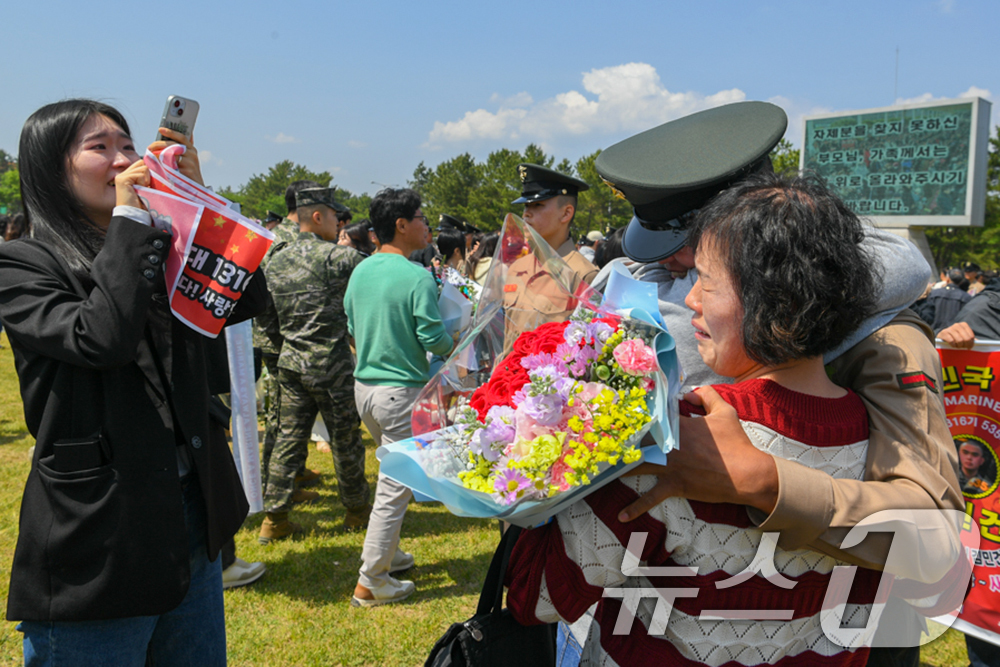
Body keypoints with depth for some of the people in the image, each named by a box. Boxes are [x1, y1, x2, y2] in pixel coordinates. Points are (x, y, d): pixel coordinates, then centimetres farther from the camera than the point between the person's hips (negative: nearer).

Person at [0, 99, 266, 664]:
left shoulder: (163, 252, 10)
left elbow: (249, 299, -3)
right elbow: (103, 338, -25)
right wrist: (129, 217, -17)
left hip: (193, 522, 6)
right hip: (95, 537, -6)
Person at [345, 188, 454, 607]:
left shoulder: (361, 271, 5)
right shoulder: (418, 278, -17)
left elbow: (352, 330, 13)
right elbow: (434, 340, -16)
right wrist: (454, 343, 4)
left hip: (364, 386, 8)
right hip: (401, 391, -8)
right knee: (395, 486, 2)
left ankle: (386, 554, 35)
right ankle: (370, 583, 10)